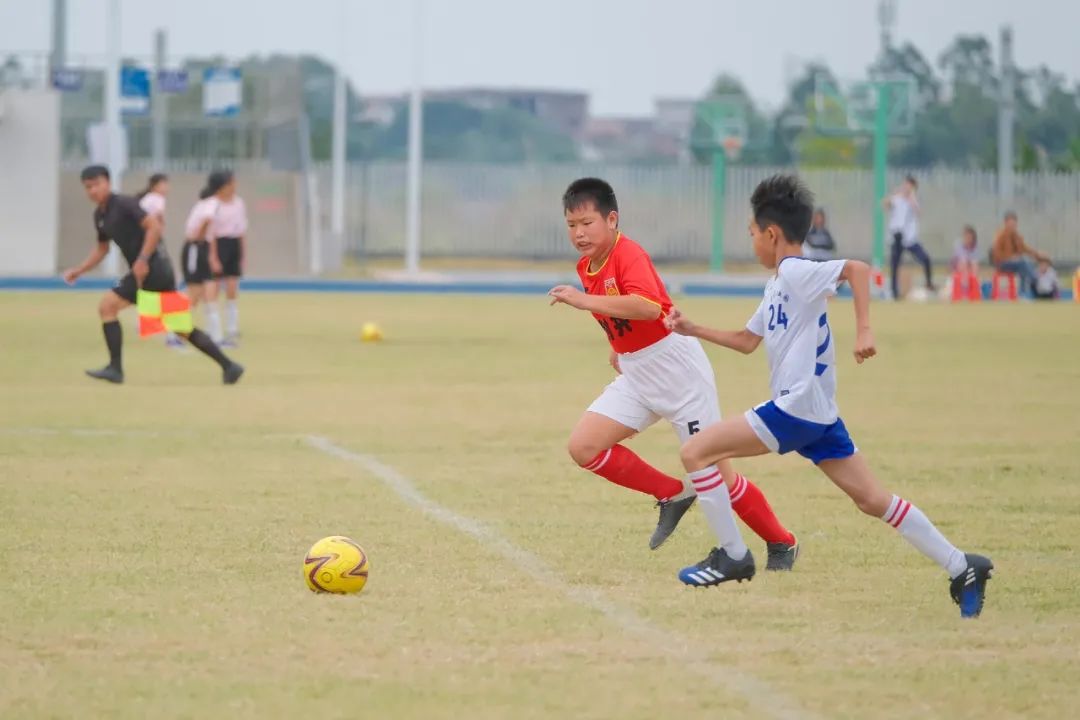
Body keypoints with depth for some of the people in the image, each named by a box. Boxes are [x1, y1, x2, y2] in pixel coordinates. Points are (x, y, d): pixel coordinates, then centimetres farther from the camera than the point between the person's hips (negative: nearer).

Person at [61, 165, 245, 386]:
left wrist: (142, 260, -23)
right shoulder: (100, 214, 14)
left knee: (107, 305, -11)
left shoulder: (124, 203, -12)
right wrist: (79, 271, 18)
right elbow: (102, 249, 27)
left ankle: (115, 368, -10)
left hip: (152, 269, -9)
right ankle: (228, 366, 13)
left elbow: (154, 227, -20)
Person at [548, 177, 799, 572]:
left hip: (678, 369, -8)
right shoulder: (586, 267, 5)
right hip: (635, 376, 8)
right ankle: (672, 496, 6)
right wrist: (618, 348, 14)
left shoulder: (628, 255, -21)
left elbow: (649, 306, -41)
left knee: (712, 471, -4)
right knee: (583, 446, -8)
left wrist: (584, 300, -41)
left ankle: (782, 544, 15)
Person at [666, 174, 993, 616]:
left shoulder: (795, 272, -10)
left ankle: (731, 557, -3)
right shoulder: (778, 285, 19)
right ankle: (961, 568, 4)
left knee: (696, 452, -8)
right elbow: (747, 340, 30)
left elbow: (857, 269, -26)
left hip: (796, 409, -10)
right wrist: (694, 330, 26)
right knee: (873, 500, 8)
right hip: (816, 414, 10)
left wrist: (863, 331, -31)